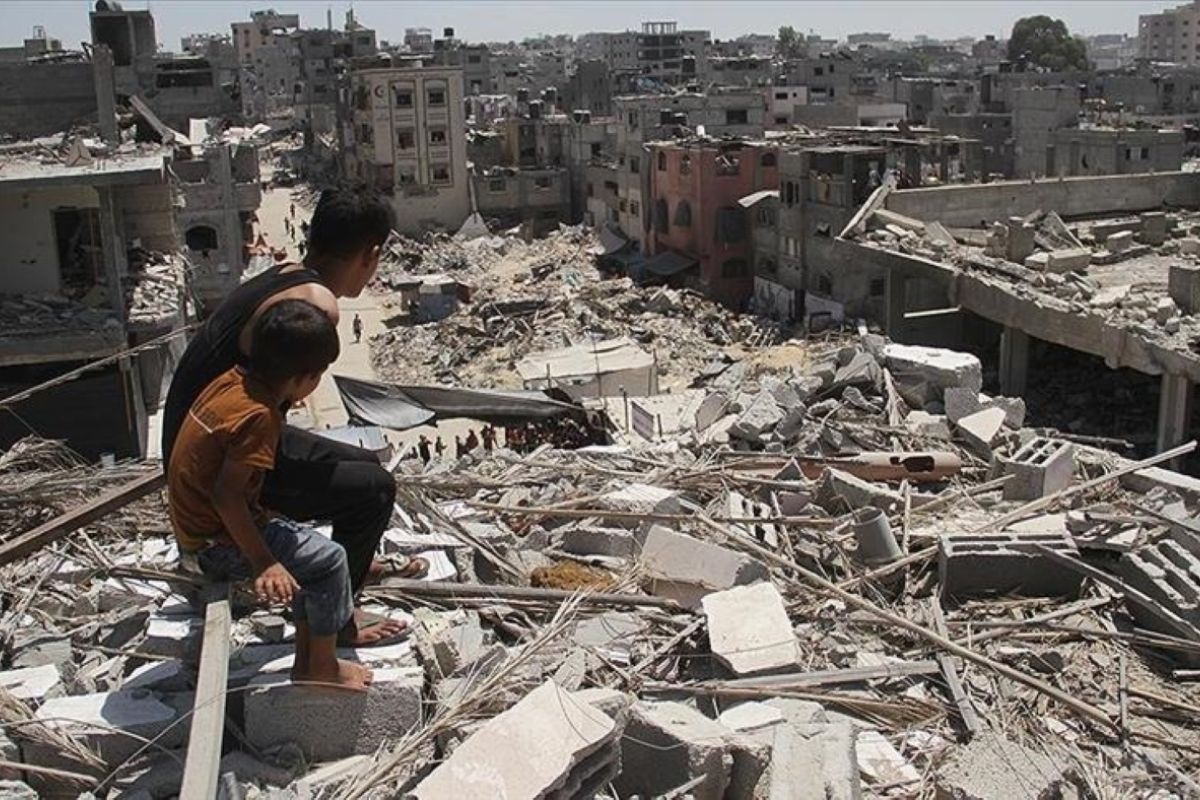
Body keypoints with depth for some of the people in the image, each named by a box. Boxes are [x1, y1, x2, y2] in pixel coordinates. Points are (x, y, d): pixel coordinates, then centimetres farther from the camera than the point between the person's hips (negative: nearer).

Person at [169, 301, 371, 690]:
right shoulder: (257, 416, -27)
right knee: (328, 559, -5)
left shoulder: (235, 379, -1)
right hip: (216, 543, -9)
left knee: (308, 551, 19)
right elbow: (226, 494, -31)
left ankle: (305, 659, 24)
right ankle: (323, 669, 8)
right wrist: (264, 563, -27)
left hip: (195, 524, 9)